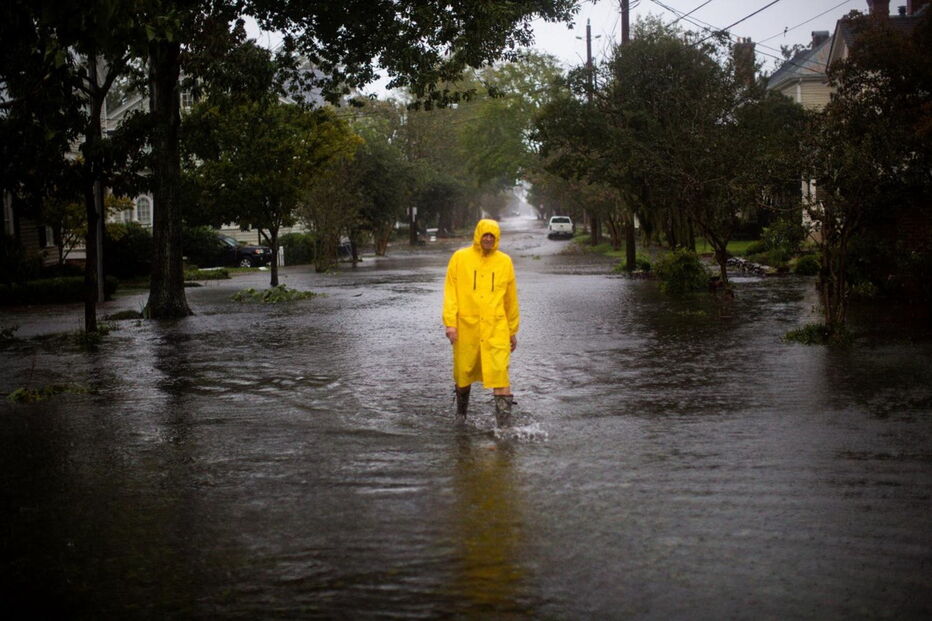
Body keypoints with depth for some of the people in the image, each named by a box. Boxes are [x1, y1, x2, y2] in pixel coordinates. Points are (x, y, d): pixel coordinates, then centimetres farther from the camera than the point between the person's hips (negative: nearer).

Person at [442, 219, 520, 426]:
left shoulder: (504, 261, 8)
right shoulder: (460, 258, 3)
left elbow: (511, 299, 14)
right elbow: (450, 292, 1)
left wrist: (513, 331, 16)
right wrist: (450, 323, -9)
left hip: (496, 329, 0)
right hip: (466, 327, 0)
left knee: (499, 373, -11)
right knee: (463, 372, 11)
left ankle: (504, 420, -10)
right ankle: (461, 412, 35)